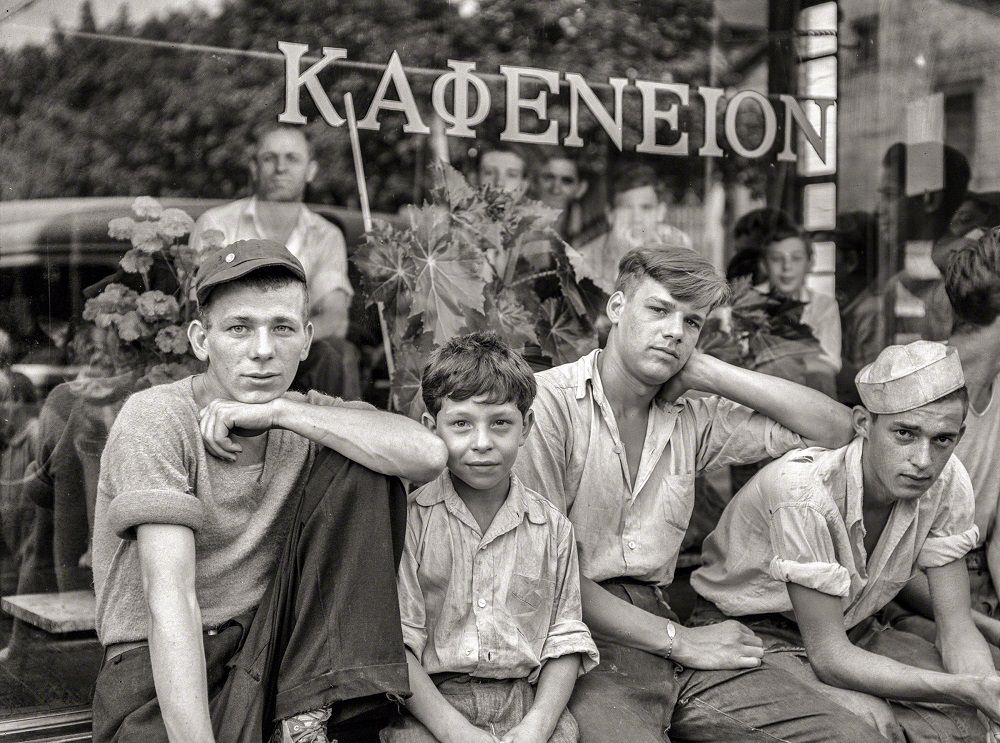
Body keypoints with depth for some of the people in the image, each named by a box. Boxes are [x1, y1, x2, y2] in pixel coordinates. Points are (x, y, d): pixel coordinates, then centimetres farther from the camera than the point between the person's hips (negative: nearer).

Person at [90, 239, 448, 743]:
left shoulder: (304, 418, 3)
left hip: (275, 655, 7)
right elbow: (169, 601, -22)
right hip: (163, 670, -6)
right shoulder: (155, 418, -12)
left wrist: (280, 411, -19)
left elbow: (428, 456, -17)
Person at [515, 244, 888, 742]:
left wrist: (706, 372, 2)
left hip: (660, 620, 6)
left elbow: (835, 428, 11)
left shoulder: (692, 417, 12)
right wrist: (679, 640, -8)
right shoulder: (546, 400, -6)